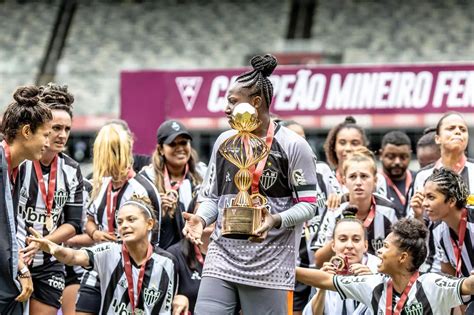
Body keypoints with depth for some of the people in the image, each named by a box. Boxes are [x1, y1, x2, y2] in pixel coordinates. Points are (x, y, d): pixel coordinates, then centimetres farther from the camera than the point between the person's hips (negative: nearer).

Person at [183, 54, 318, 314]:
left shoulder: (293, 146, -5)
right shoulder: (224, 141, 12)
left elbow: (308, 204, -5)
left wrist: (276, 220, -22)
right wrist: (201, 219, -4)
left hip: (269, 267, -4)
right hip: (221, 260, 4)